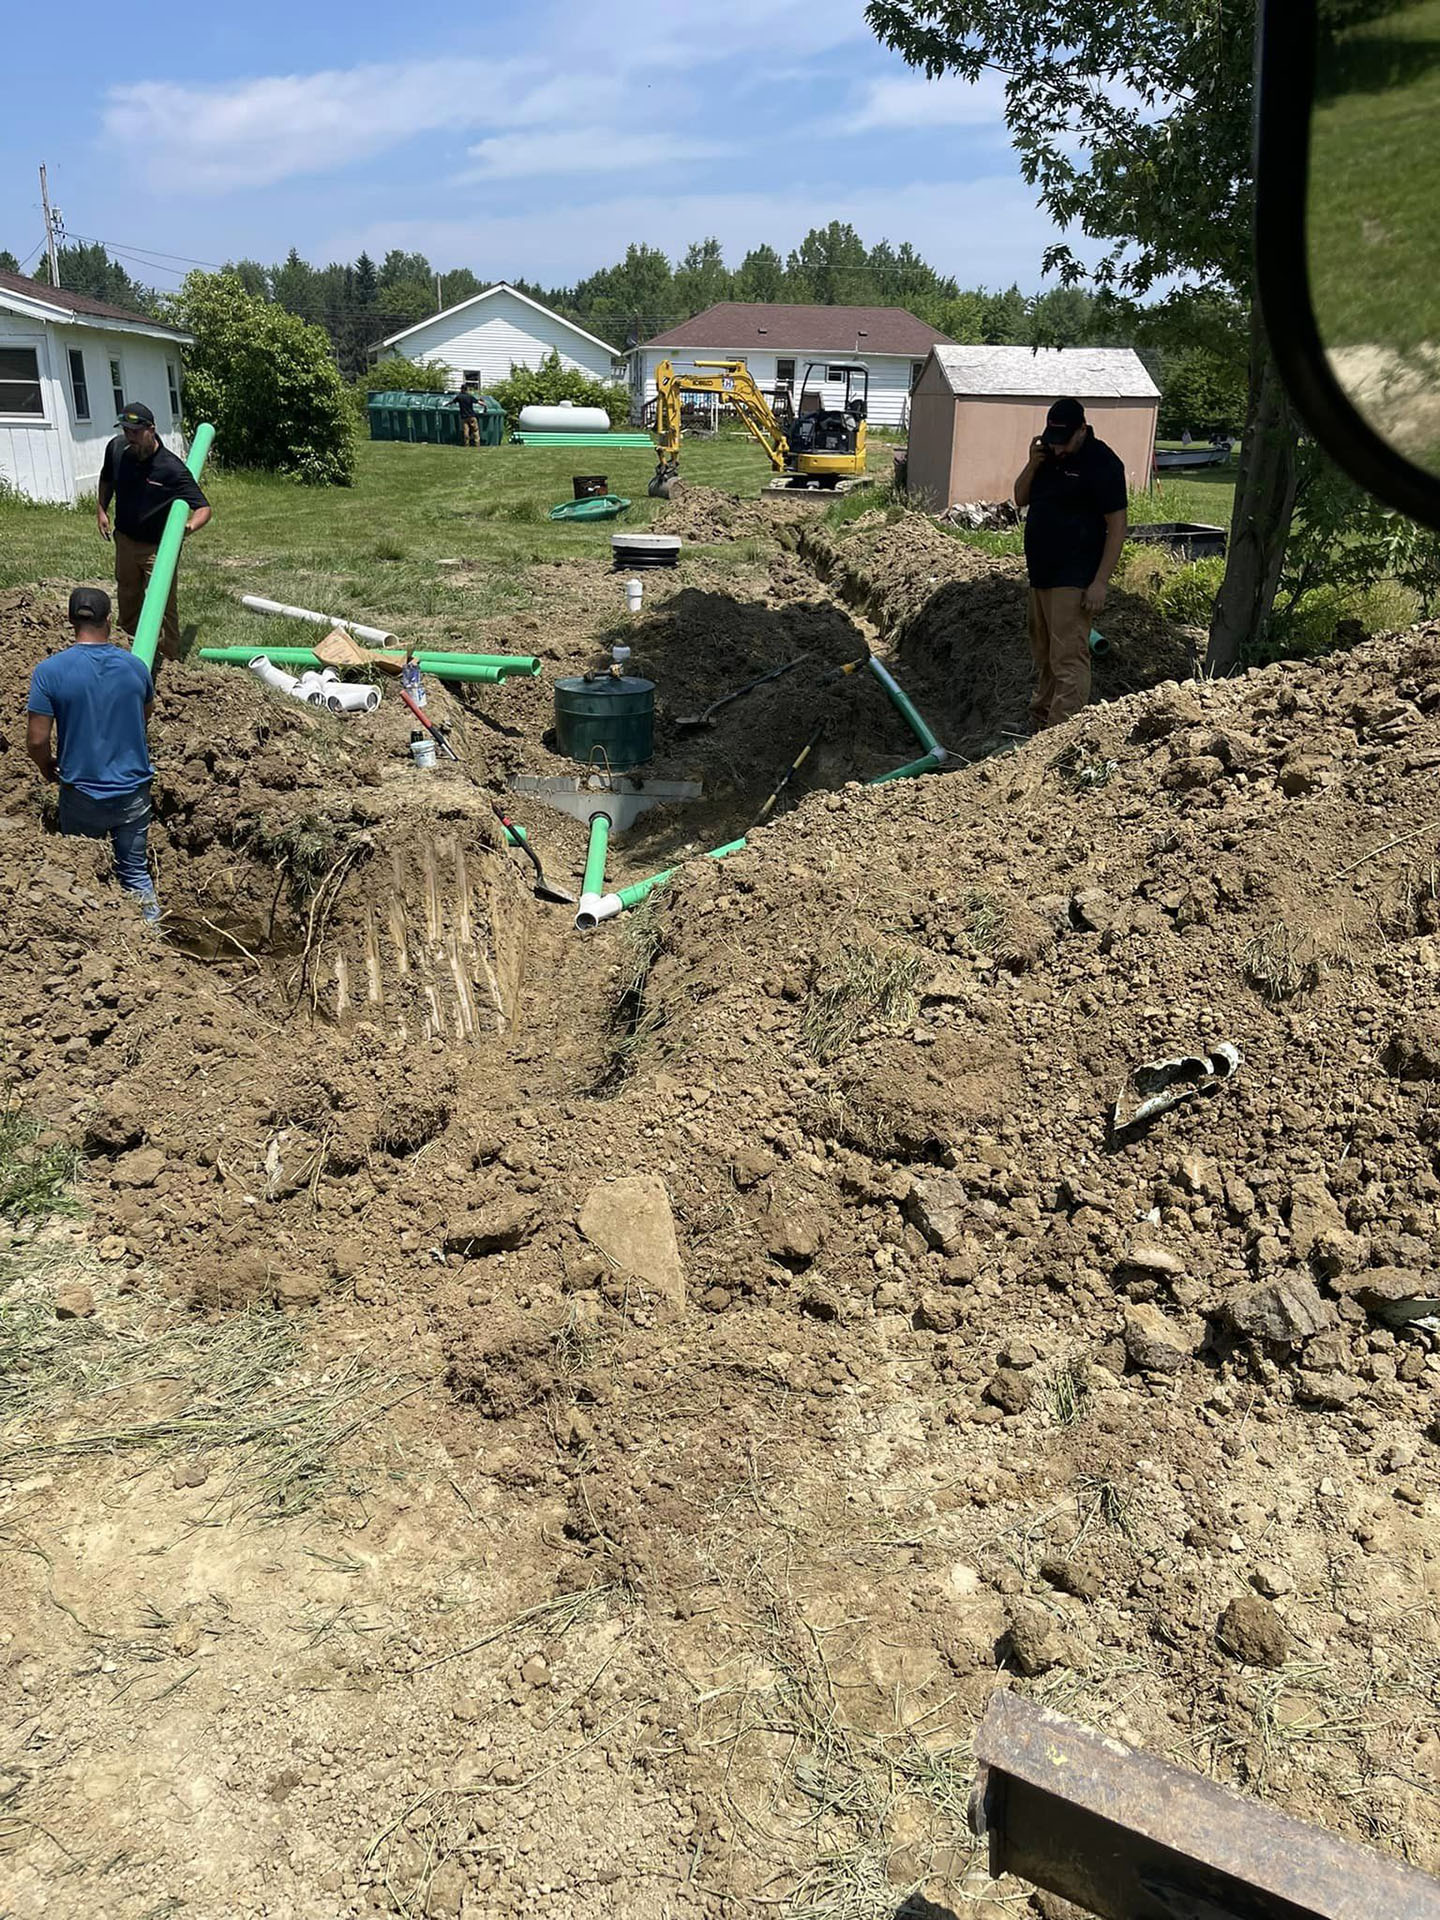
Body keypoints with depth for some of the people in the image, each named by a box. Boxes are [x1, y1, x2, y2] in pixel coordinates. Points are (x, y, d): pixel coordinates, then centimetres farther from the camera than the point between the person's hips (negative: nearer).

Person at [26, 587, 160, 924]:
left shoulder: (49, 672, -14)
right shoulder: (134, 666, -6)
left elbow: (37, 740, -13)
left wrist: (47, 766, 8)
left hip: (81, 792, -2)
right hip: (133, 789, 2)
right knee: (136, 871, 14)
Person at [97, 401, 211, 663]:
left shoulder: (172, 468, -24)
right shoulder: (116, 449, -7)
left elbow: (203, 507, -25)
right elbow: (106, 479, 16)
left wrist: (190, 525, -45)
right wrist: (101, 509, 8)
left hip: (158, 547, -6)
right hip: (125, 540, 6)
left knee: (162, 607, -8)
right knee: (127, 598, 23)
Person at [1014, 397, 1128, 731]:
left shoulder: (1101, 463, -13)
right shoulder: (1049, 454, 10)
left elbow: (1117, 527, -15)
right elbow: (1020, 499, 17)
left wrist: (1100, 582, -20)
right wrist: (1032, 465, -2)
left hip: (1073, 579, -9)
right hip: (1041, 575, 9)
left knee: (1068, 660, -12)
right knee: (1043, 657, 17)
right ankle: (1038, 726, 27)